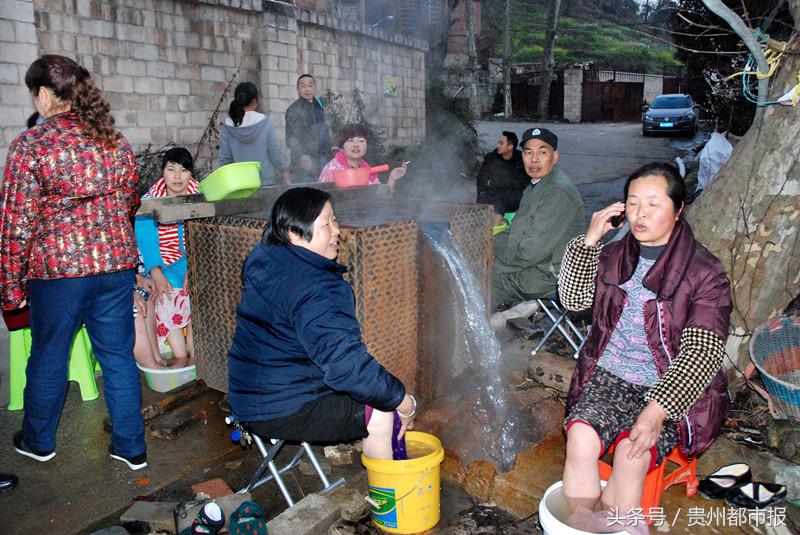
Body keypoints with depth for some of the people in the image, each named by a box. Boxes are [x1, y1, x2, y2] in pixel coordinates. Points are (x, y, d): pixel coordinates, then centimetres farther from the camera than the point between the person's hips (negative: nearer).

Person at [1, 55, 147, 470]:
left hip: (57, 267, -4)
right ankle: (131, 447, 20)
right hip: (116, 264, 4)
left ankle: (38, 442, 36)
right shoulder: (115, 140, 4)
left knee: (48, 357, 15)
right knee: (118, 356, 11)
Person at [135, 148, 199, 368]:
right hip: (161, 262, 0)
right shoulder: (149, 201, -1)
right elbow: (145, 238, -13)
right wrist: (157, 274, -28)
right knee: (167, 290, -25)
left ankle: (193, 352, -17)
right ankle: (180, 355, -17)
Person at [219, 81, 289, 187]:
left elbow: (224, 157, 2)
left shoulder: (227, 125, -2)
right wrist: (285, 177, 7)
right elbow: (276, 152, -5)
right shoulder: (265, 122, -9)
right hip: (265, 182, -2)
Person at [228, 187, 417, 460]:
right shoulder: (317, 289, -28)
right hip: (280, 412, -10)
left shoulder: (263, 258, 3)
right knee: (382, 412, -12)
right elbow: (345, 364, -33)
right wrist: (403, 400, -21)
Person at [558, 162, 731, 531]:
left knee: (632, 455, -28)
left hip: (670, 391, -3)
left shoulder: (705, 273, -7)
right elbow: (573, 299, 3)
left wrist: (657, 411, -26)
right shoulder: (613, 256, 8)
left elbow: (701, 353, -14)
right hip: (608, 376, 3)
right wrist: (589, 241, -7)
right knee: (580, 437, -24)